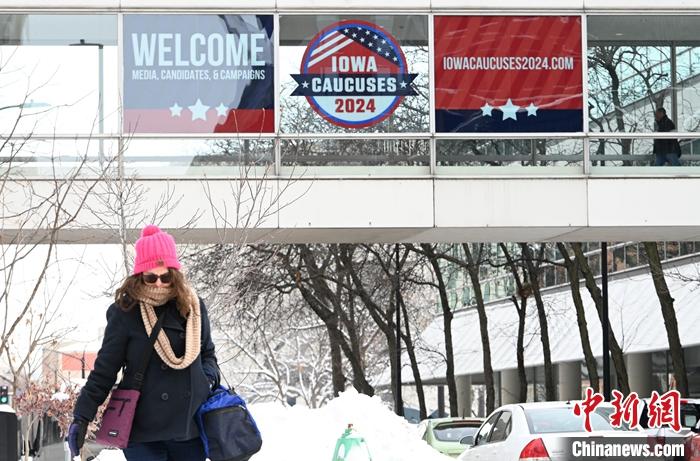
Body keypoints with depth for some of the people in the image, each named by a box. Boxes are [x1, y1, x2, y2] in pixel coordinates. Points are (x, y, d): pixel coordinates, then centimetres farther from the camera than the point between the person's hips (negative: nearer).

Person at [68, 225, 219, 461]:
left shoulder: (193, 307, 5)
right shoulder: (125, 313, -7)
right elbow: (104, 369, -2)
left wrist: (209, 378, 0)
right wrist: (81, 418, -6)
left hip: (190, 429, 4)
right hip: (142, 431, -4)